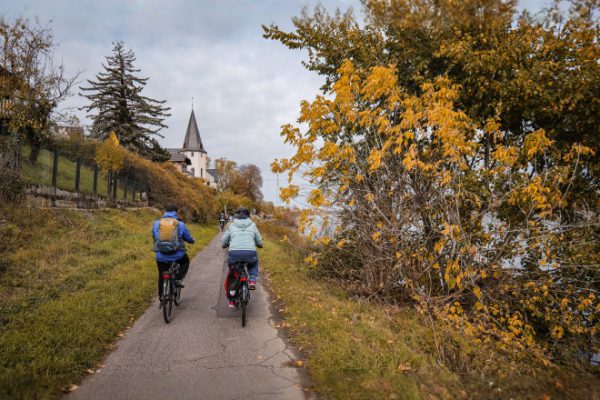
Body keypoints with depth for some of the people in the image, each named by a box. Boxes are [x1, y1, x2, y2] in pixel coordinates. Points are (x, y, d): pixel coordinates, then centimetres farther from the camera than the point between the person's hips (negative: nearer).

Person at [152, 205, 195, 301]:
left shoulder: (156, 223, 8)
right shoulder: (180, 224, 1)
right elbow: (188, 238, 11)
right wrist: (193, 241, 34)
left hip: (161, 256, 3)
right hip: (176, 255, -2)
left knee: (161, 276, 21)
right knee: (185, 261, 29)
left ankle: (161, 296, 27)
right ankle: (178, 279, 11)